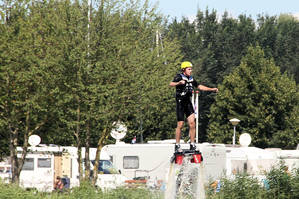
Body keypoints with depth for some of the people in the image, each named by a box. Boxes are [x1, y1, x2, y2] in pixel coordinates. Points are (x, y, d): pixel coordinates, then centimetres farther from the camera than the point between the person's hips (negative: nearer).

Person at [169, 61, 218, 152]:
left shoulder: (191, 79, 11)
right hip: (180, 103, -6)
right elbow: (171, 84, -27)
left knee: (192, 123, -5)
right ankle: (177, 146, 7)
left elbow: (199, 86, 23)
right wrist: (179, 83, -47)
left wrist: (211, 89, 17)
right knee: (180, 125, -3)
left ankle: (192, 145, 0)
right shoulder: (179, 77, -10)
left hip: (188, 102, 6)